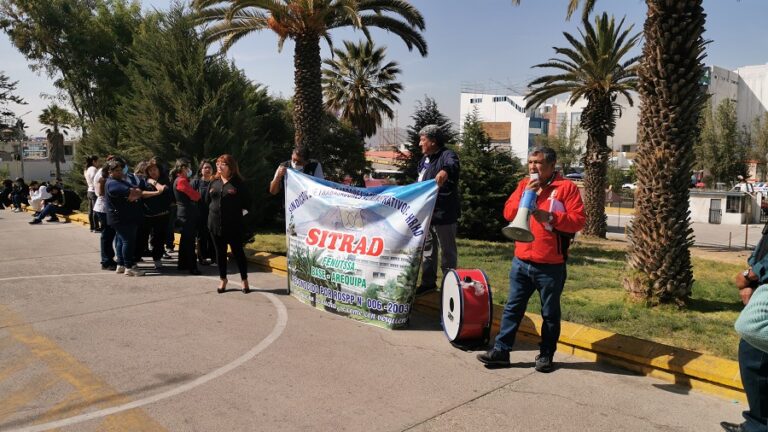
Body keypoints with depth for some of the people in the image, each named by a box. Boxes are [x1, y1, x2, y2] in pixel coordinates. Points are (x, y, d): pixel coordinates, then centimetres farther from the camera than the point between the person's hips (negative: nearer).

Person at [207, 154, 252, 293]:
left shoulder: (237, 183, -5)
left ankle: (244, 280, 15)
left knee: (238, 252, 3)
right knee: (220, 253, 11)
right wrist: (213, 213, 10)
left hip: (233, 225, -4)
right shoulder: (214, 183, 9)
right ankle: (223, 280, 24)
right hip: (215, 224, 5)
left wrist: (241, 213, -4)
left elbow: (247, 202, -2)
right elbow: (208, 200, 18)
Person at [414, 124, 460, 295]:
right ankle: (428, 282, 32)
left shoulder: (447, 155, -15)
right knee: (427, 249, 19)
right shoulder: (425, 158, 13)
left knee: (447, 252, 2)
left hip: (444, 214, -9)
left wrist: (445, 171, -60)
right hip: (426, 213, 9)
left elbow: (453, 165, -39)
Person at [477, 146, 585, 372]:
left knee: (550, 313, 10)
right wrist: (525, 194, -11)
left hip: (551, 265, -4)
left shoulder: (567, 187, -4)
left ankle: (546, 355, 24)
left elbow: (578, 221, -11)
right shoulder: (524, 184, 11)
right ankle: (501, 350, 16)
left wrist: (550, 217, -23)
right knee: (513, 308, 9)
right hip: (521, 261, 4)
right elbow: (508, 213, 3)